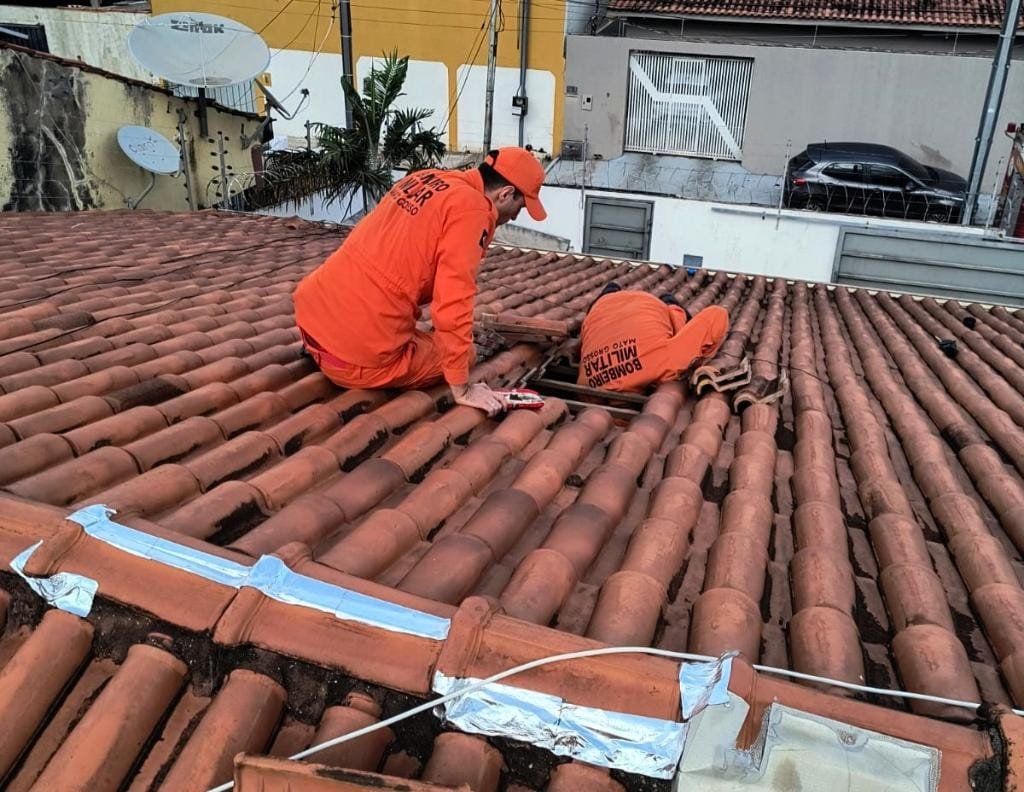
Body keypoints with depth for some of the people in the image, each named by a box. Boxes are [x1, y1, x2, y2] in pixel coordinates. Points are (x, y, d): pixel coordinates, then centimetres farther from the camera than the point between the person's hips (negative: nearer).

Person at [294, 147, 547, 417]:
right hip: (362, 356, -8)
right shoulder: (472, 208, -12)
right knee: (462, 353, 15)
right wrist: (462, 390, -9)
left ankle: (320, 346, 16)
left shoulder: (426, 179, 11)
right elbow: (453, 305, -18)